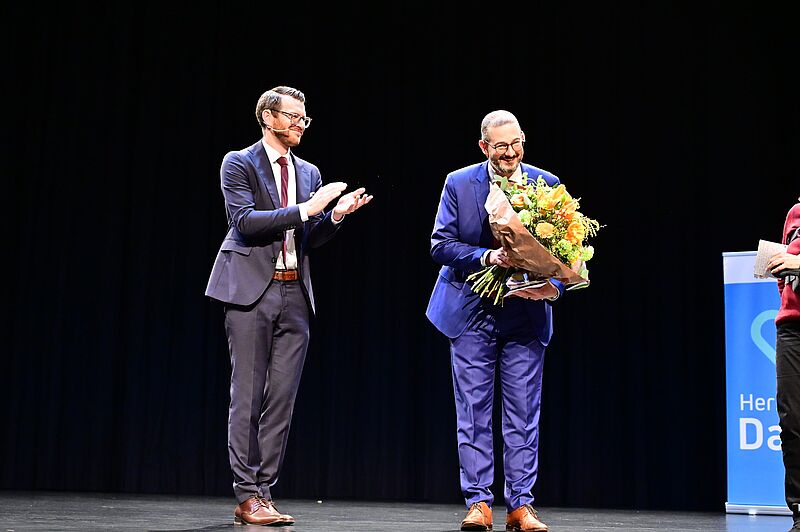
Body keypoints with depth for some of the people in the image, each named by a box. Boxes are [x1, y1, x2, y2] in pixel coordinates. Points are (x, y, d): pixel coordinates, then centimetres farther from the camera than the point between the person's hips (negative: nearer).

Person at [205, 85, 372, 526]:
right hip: (252, 291, -5)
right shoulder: (239, 164, 1)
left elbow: (310, 240, 16)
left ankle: (263, 493, 11)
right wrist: (305, 209, -17)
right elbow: (244, 220, -13)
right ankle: (247, 497, 3)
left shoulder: (309, 173, 17)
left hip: (295, 294, 5)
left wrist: (336, 214, -3)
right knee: (247, 397, -3)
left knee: (282, 399, 4)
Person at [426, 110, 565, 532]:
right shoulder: (458, 184, -2)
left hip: (526, 313, 1)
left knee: (524, 414, 3)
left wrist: (555, 283, -19)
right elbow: (440, 245, -5)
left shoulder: (547, 185, 0)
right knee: (473, 413, 3)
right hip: (471, 312, 0)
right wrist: (486, 257, -20)